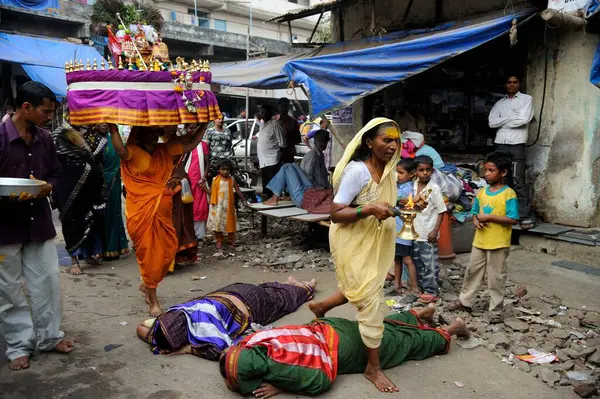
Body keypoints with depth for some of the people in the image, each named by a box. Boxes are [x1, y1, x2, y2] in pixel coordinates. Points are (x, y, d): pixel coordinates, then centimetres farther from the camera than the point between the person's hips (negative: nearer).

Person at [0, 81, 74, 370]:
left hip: (39, 221, 5)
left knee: (48, 280, 10)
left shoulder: (45, 139, 4)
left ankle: (48, 336, 26)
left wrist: (48, 187, -8)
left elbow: (55, 174, 13)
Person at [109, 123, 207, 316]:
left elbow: (192, 143, 12)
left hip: (163, 210, 6)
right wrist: (113, 129, -37)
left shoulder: (165, 150, 10)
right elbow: (121, 151, -31)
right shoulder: (133, 151, -7)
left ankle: (146, 284, 36)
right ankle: (153, 301, 13)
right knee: (149, 253, 0)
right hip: (142, 212, -6)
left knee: (168, 250, 9)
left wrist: (204, 123, 8)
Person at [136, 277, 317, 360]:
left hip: (252, 305, -5)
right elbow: (141, 326, -12)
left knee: (283, 299, 26)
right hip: (233, 292, 5)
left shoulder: (203, 323, -45)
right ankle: (289, 283, 60)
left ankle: (306, 287, 53)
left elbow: (222, 350, -54)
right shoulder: (173, 317, -25)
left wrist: (189, 348, -43)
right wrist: (158, 340, -31)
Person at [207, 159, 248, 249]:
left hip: (228, 206, 1)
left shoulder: (232, 180, 2)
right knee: (217, 222, 4)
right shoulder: (215, 180, 0)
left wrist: (244, 201, 2)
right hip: (217, 206, 0)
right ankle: (219, 241, 18)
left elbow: (238, 191, 4)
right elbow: (211, 192, 3)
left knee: (230, 223, 6)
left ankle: (231, 240, 21)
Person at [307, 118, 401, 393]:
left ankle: (320, 307, 50)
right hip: (353, 243, -9)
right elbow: (336, 214, -24)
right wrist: (369, 210, -35)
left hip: (375, 242, 9)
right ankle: (373, 368, 15)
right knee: (369, 301, -3)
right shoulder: (356, 170, -23)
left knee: (365, 289, 24)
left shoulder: (389, 170, 3)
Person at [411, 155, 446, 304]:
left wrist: (435, 230, -15)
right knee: (417, 262, 16)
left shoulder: (434, 188, -13)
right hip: (415, 231, 6)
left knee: (430, 264, 2)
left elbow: (441, 211, -11)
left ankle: (431, 291, 13)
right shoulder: (414, 186, 2)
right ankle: (420, 286, 30)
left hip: (428, 233, -6)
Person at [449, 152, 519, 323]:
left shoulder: (509, 194, -12)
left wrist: (489, 217, -21)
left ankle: (496, 310, 17)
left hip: (498, 244, -6)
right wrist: (476, 221, -8)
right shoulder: (482, 192, 6)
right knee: (472, 271, 16)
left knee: (496, 277, 4)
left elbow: (513, 219, -17)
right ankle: (465, 301, 30)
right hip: (480, 242, 6)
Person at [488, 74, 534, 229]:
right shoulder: (499, 103, 18)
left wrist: (503, 122, 0)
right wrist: (511, 118, -4)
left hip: (516, 145, -4)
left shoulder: (526, 99, 7)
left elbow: (524, 119, -9)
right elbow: (491, 122, 4)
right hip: (500, 145, 4)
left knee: (518, 180, -10)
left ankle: (526, 216, -8)